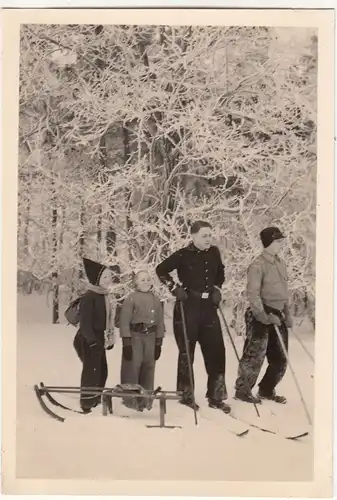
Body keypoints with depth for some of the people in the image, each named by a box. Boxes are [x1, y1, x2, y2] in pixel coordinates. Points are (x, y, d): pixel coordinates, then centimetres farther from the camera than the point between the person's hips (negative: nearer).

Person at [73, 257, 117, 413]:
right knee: (91, 371, -8)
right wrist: (92, 340, -25)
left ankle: (95, 402, 27)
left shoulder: (106, 297, 12)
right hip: (88, 341, -9)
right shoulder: (89, 297, -15)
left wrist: (110, 339, 15)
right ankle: (87, 404, 0)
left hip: (99, 340, 9)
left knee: (102, 372, 13)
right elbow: (85, 322, -20)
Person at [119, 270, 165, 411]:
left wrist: (159, 342, 10)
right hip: (134, 336, -5)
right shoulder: (131, 298, -5)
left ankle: (145, 398, 19)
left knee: (148, 367, 8)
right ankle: (130, 399, 2)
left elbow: (160, 322, 14)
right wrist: (126, 342, -13)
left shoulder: (156, 300, 11)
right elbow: (124, 321, -8)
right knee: (132, 366, -6)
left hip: (150, 336, 5)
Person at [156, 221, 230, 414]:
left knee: (216, 351, 3)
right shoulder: (183, 255, -9)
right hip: (188, 307, -5)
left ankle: (216, 397, 12)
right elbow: (161, 270, -2)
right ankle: (186, 395, 15)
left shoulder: (214, 253, 5)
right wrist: (175, 288, -9)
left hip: (209, 307, 5)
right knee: (187, 352, 3)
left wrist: (217, 289, 8)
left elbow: (220, 273, 23)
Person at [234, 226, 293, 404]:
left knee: (280, 359, 12)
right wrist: (263, 316, -22)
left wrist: (287, 314, 15)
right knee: (255, 355, -3)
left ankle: (266, 390, 27)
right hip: (261, 316, -8)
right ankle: (243, 390, 13)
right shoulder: (258, 265, -13)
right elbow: (253, 294, -17)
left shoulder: (280, 263, 12)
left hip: (278, 315, 8)